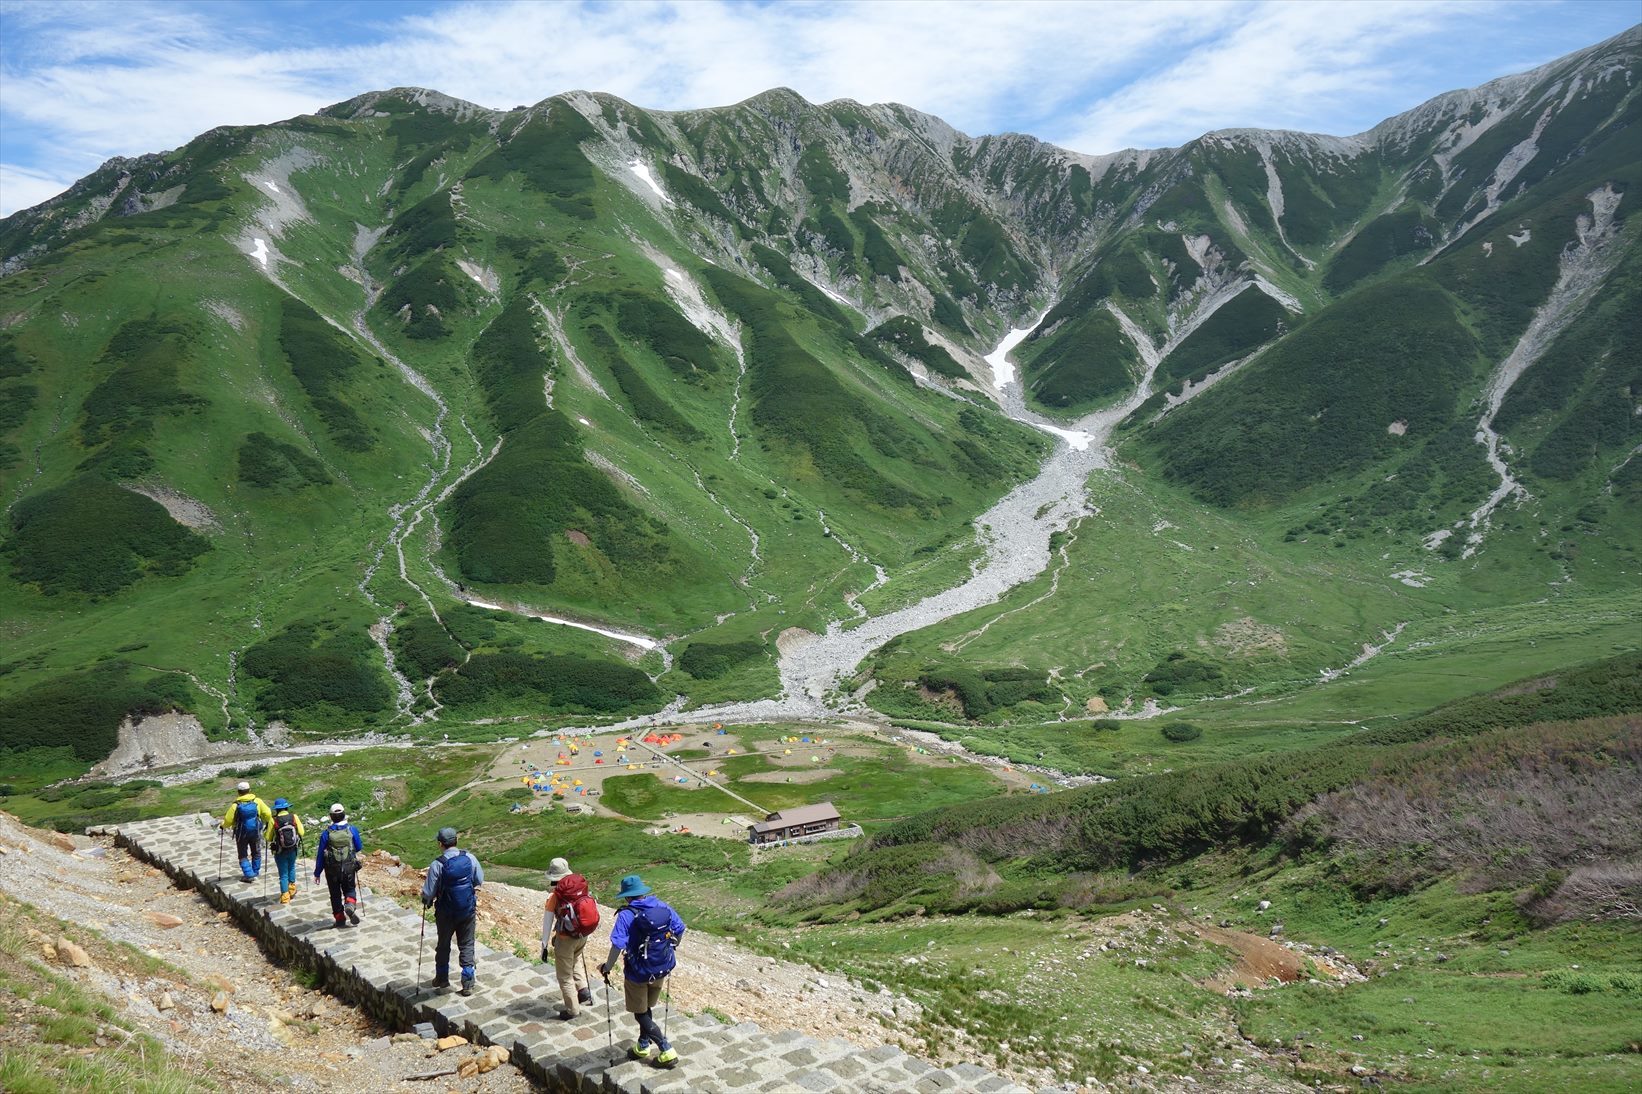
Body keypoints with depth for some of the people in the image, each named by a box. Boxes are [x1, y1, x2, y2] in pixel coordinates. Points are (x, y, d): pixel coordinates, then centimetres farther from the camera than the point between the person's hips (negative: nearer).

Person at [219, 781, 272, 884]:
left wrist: (222, 826, 12)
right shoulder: (257, 801, -11)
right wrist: (269, 822, 11)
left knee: (243, 855, 11)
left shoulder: (236, 805, -15)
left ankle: (249, 875, 2)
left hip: (241, 834, -2)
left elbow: (228, 820, -10)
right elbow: (267, 814, -10)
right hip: (256, 832, 2)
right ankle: (256, 872, 32)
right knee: (256, 853, 21)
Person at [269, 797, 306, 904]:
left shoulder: (273, 820, -14)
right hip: (293, 849, 2)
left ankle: (285, 897, 8)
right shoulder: (294, 817, -9)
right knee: (291, 867, 28)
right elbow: (301, 833, -5)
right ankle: (292, 889, 35)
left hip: (280, 852, -2)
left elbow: (269, 838, -7)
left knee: (283, 874, 8)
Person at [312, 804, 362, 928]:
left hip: (332, 869, 0)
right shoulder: (352, 830, -7)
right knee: (350, 889, 17)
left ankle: (340, 919, 16)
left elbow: (320, 854, -4)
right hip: (349, 867, 1)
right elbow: (359, 848, 4)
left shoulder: (326, 833, -9)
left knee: (335, 894, 14)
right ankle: (350, 905, -13)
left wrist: (317, 872, 5)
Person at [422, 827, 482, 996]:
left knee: (443, 945, 20)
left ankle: (442, 978, 36)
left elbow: (428, 892, -14)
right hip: (469, 910, 2)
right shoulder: (470, 858, -8)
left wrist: (427, 902, 8)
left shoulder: (437, 865, -19)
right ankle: (468, 984, 11)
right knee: (466, 945, 12)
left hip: (446, 912, -2)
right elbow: (480, 880, 5)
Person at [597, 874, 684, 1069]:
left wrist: (607, 967, -14)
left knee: (640, 1014, 11)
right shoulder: (662, 908, -4)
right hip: (661, 969, 6)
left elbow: (618, 945, -27)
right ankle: (643, 1046, 39)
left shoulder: (627, 915, -20)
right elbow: (680, 929, 6)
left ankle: (667, 1052, 5)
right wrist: (670, 950, 22)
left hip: (638, 973, -6)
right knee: (647, 1009, 26)